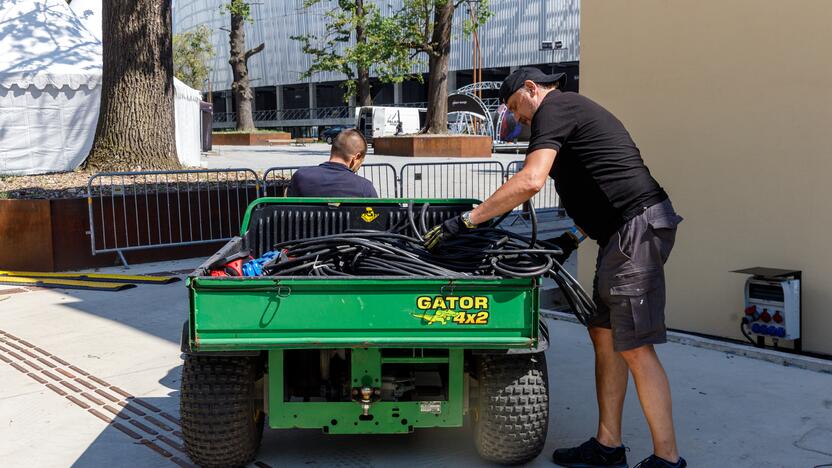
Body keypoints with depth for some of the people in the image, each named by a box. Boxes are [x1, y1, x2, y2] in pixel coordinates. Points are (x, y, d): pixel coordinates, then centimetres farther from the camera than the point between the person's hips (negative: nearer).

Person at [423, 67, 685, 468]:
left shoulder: (553, 108, -6)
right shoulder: (578, 110, 26)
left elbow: (530, 181, -21)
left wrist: (467, 220, -16)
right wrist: (575, 235, 25)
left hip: (637, 226, -11)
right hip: (625, 231, 11)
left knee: (634, 347, -6)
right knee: (603, 333, 13)